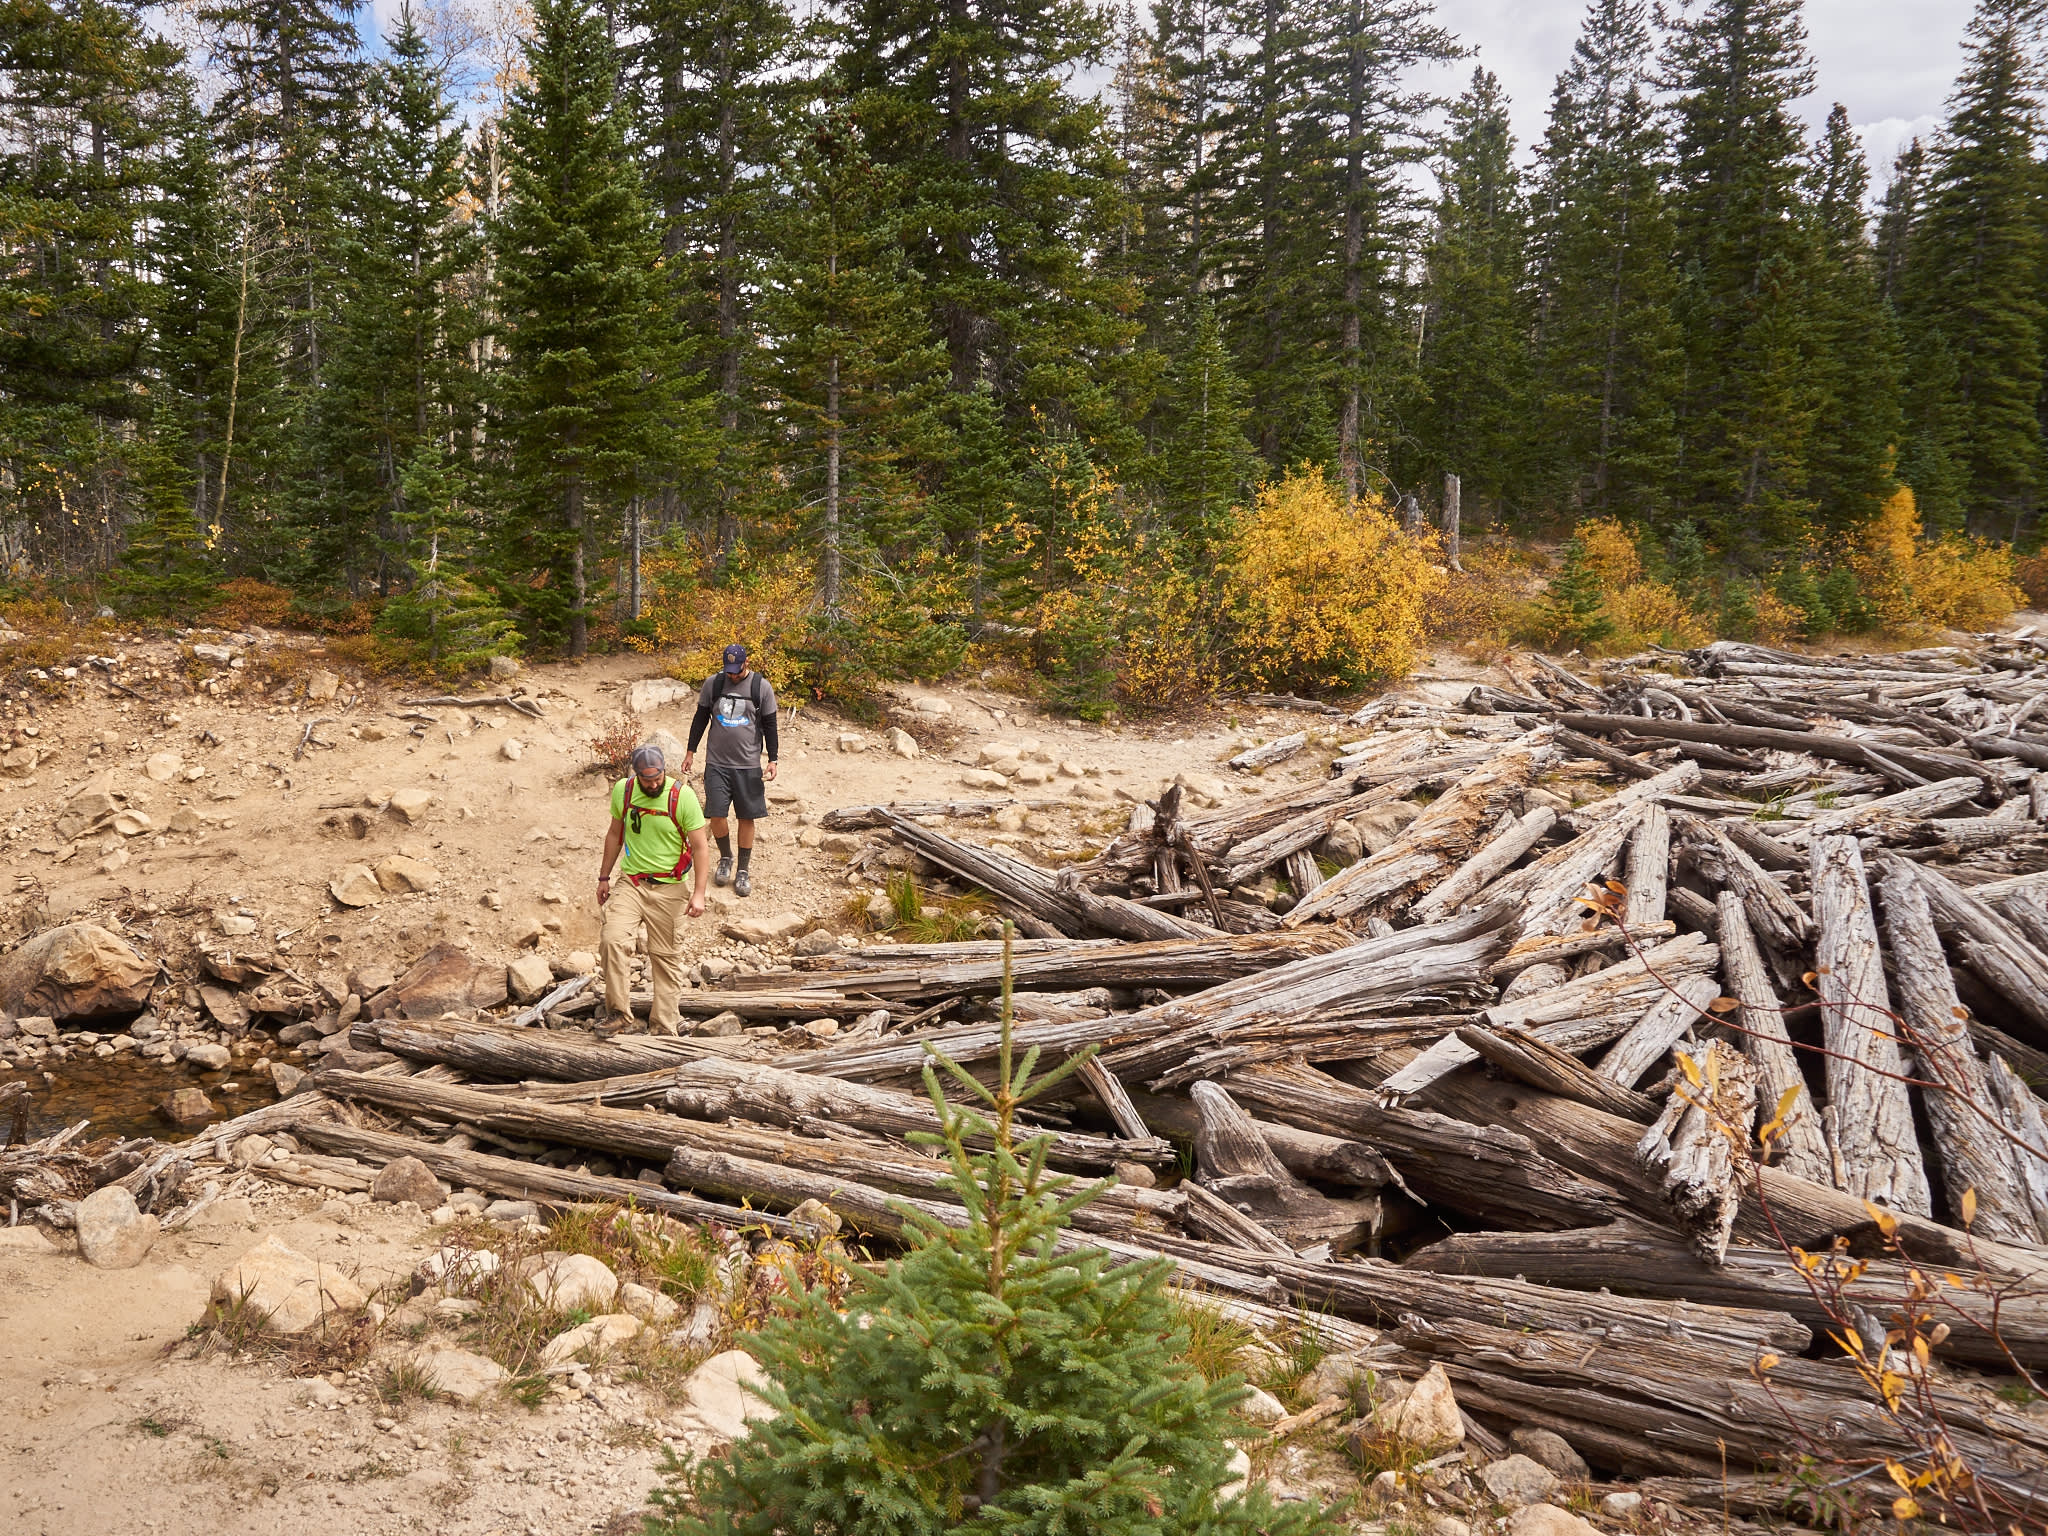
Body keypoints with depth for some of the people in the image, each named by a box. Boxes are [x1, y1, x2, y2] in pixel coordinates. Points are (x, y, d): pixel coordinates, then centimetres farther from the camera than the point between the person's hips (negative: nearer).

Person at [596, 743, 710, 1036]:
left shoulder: (682, 796, -13)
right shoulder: (623, 791, -2)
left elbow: (700, 848, -9)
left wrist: (698, 893, -16)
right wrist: (604, 877, 16)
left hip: (668, 888, -2)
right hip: (631, 882, 2)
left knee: (666, 956, 3)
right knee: (613, 940, -18)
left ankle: (665, 1025, 13)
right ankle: (618, 1013, -7)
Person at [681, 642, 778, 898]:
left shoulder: (761, 687, -2)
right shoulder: (712, 684, 2)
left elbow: (769, 726, 3)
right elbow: (701, 718, 12)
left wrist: (772, 760, -1)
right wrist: (691, 751, 11)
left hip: (748, 765, -1)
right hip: (716, 763, 1)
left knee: (747, 817, 3)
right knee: (716, 815, -5)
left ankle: (743, 871, 15)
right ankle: (725, 859, 22)